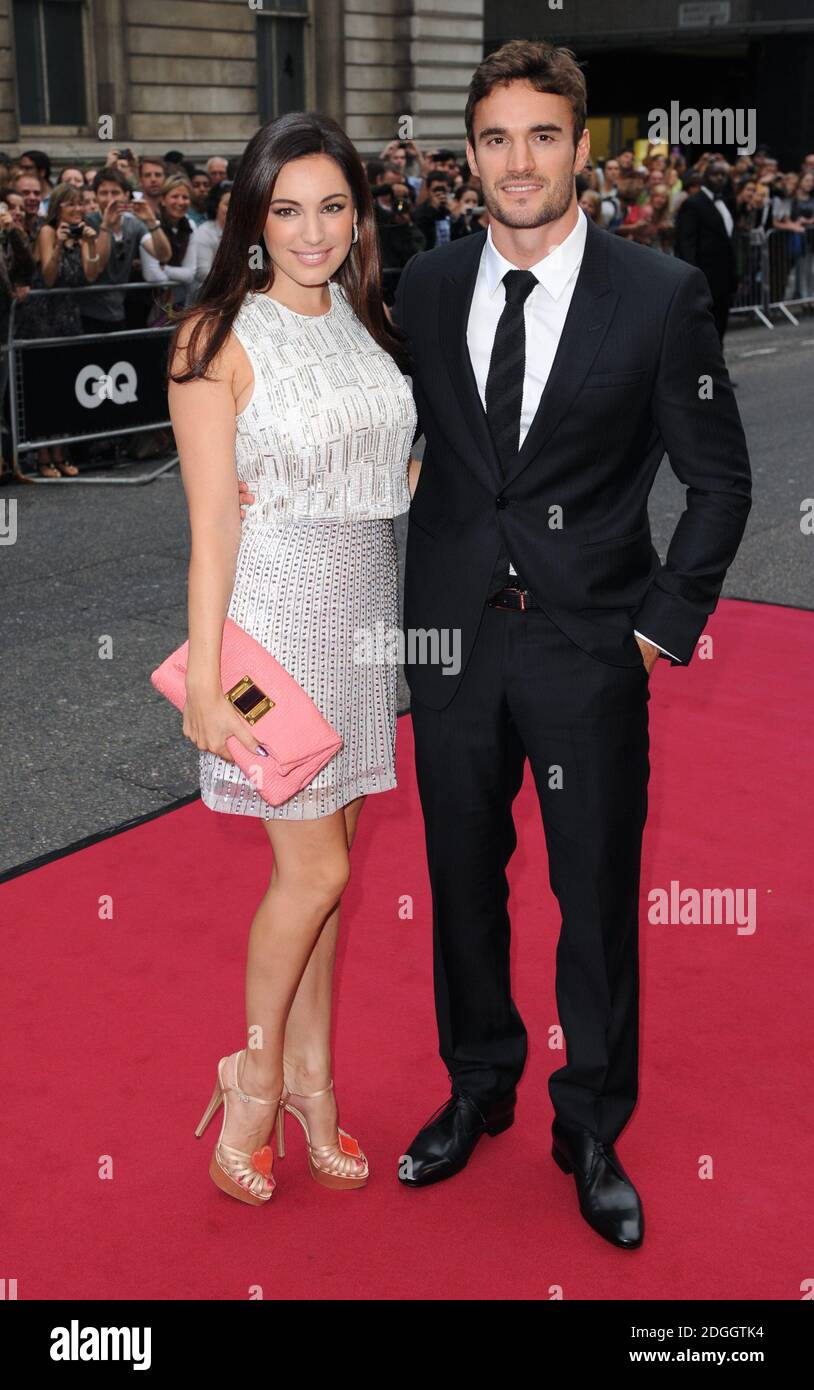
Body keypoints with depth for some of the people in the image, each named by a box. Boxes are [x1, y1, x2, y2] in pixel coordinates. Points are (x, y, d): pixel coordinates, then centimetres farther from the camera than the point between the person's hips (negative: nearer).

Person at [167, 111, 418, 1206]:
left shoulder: (371, 325, 9)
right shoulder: (221, 338, -9)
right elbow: (211, 526, -13)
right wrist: (206, 684, -15)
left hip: (367, 610, 6)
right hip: (277, 611, -5)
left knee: (323, 858, 12)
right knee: (315, 866, -2)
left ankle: (310, 1073, 28)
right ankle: (256, 1078, 21)